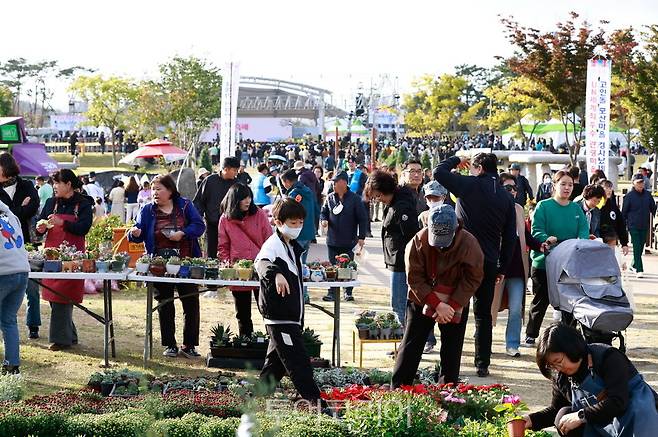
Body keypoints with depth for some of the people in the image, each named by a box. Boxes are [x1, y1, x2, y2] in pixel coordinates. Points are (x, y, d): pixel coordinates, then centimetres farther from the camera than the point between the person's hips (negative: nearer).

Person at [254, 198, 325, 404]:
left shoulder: (293, 247, 17)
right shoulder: (273, 245, -12)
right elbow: (262, 262, -35)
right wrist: (275, 273, -57)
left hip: (291, 316, 10)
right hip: (279, 316, -10)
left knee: (276, 361, 16)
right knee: (298, 363, -9)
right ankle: (316, 402, -9)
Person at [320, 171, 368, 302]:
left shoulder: (355, 199, -5)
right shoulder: (330, 198, 5)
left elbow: (363, 219, -3)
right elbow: (323, 212, 16)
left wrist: (361, 237, -7)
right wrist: (323, 220, -7)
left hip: (348, 241, -3)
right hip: (332, 240, 3)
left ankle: (348, 292, 16)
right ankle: (332, 292, 11)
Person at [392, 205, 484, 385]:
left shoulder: (469, 244, -21)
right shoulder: (418, 242, -21)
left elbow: (472, 280, -12)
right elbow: (414, 279, -16)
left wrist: (452, 306, -19)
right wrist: (437, 304, -22)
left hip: (456, 304, 0)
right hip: (422, 300, 0)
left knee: (452, 350, 4)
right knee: (411, 344, 1)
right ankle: (398, 389, 6)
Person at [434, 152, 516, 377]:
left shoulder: (470, 185, -7)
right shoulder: (506, 197, 7)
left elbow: (439, 172, -2)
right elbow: (510, 237, 9)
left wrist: (457, 160, 16)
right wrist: (502, 268, 14)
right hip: (489, 263, 4)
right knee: (484, 314, 11)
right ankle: (482, 364, 11)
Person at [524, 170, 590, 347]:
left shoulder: (576, 209, 8)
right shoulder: (544, 206, -4)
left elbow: (584, 231, -3)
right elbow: (536, 231, -13)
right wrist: (546, 239, -34)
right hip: (543, 263, -3)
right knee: (541, 300, 4)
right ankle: (531, 335, 16)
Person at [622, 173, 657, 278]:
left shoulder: (647, 195, 4)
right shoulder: (629, 196, -7)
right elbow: (624, 212, -1)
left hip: (644, 226, 4)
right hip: (633, 226, -4)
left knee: (641, 247, 12)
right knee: (637, 247, -8)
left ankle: (634, 265, 31)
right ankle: (639, 270, -8)